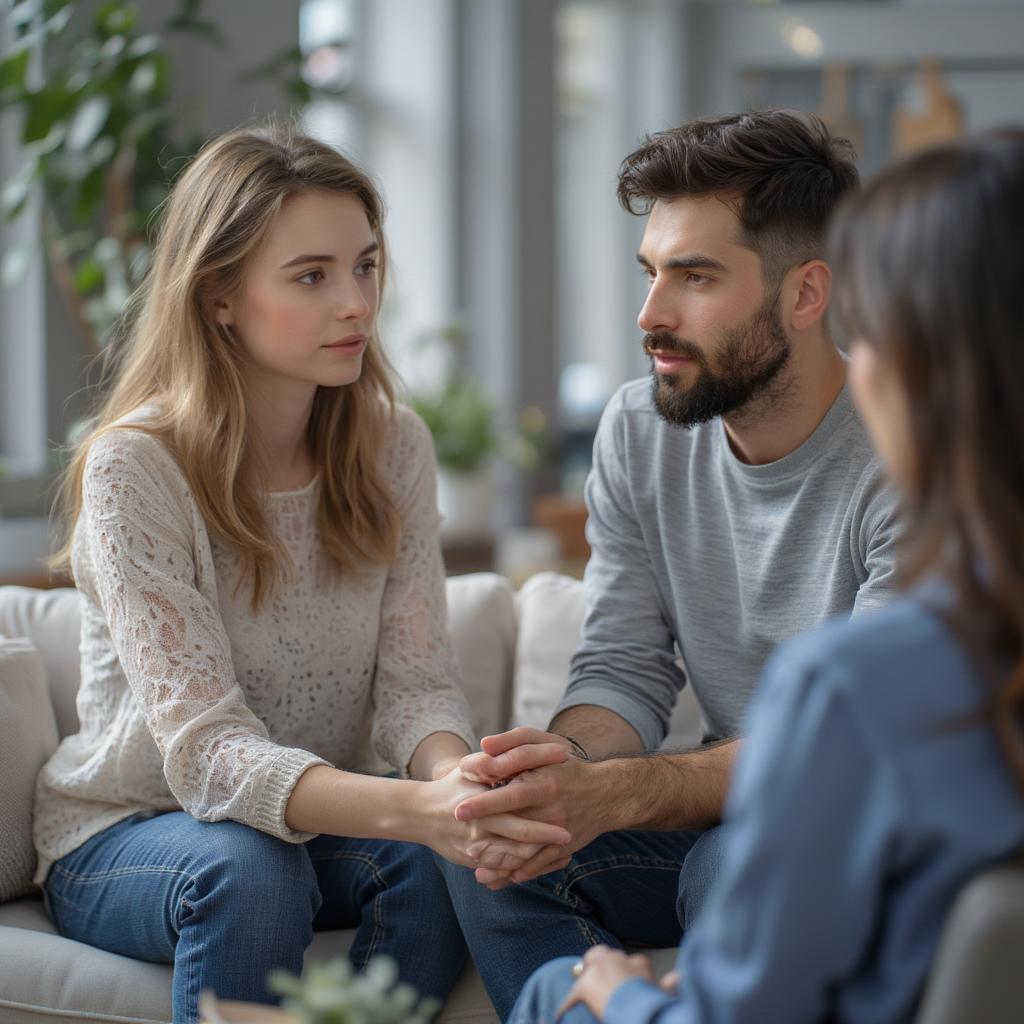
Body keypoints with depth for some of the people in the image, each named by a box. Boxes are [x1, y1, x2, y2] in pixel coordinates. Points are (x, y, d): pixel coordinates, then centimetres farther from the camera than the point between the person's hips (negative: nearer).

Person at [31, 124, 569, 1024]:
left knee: (444, 854, -27)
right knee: (248, 868, -36)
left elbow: (416, 684, -9)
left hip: (319, 819, 4)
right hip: (121, 841, -4)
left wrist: (452, 774, -36)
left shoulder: (393, 447, -3)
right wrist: (414, 806, -46)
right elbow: (206, 752, -28)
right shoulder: (134, 468, -20)